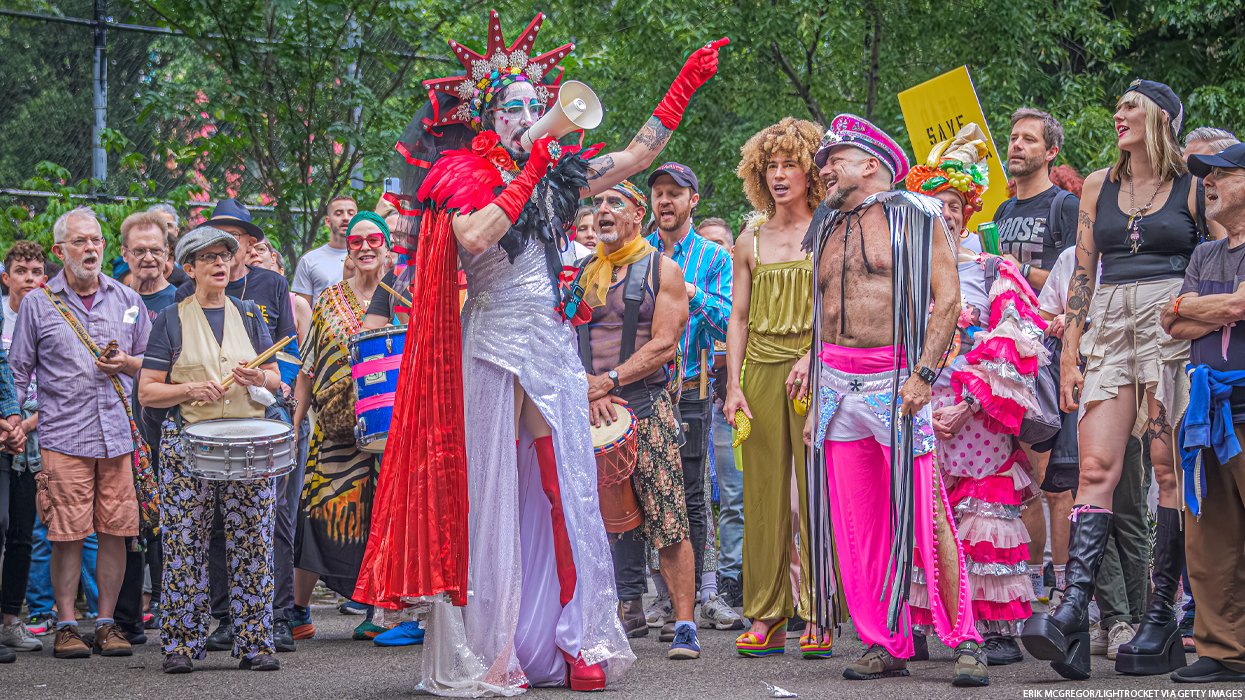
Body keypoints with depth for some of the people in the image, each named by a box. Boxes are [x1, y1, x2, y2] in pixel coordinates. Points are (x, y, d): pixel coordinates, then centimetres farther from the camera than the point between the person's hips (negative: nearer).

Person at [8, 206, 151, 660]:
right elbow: (18, 369, 10)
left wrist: (128, 364, 0)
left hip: (119, 432, 2)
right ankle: (66, 626, 3)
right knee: (68, 533, -5)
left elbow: (152, 359, 20)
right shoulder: (37, 304, 7)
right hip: (63, 434, -2)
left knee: (115, 530, 1)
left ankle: (106, 623, 10)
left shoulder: (127, 300, 13)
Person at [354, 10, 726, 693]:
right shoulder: (465, 173, -2)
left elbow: (636, 155, 20)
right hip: (495, 346, -5)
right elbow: (474, 237, -20)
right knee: (491, 493, -2)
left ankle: (572, 643, 7)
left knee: (563, 490, 3)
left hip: (553, 346, 5)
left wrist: (687, 83, 18)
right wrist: (526, 177, -16)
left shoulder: (556, 175, 13)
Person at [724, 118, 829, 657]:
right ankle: (766, 617, 7)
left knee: (816, 492, -7)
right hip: (760, 370, 3)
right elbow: (739, 319, 15)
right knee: (764, 493, 2)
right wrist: (734, 385, 5)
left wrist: (813, 356, -16)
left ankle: (819, 617, -3)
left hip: (813, 370, -3)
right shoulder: (750, 241, 14)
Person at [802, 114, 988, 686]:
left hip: (895, 379, -6)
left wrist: (922, 374, -17)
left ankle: (965, 641, -6)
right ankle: (884, 644, 10)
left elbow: (946, 299, -7)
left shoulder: (915, 216, 1)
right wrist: (815, 401, 17)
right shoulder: (828, 230, 20)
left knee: (925, 515, -11)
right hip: (837, 383, 6)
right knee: (855, 525, 4)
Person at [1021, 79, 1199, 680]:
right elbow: (1082, 272, 15)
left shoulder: (1192, 187, 5)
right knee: (1096, 465, -9)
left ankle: (1161, 619, 0)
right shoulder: (1099, 186, 15)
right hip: (1108, 326, 3)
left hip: (1173, 328, -3)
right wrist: (1070, 356, 7)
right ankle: (1072, 616, -21)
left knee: (1170, 470, -4)